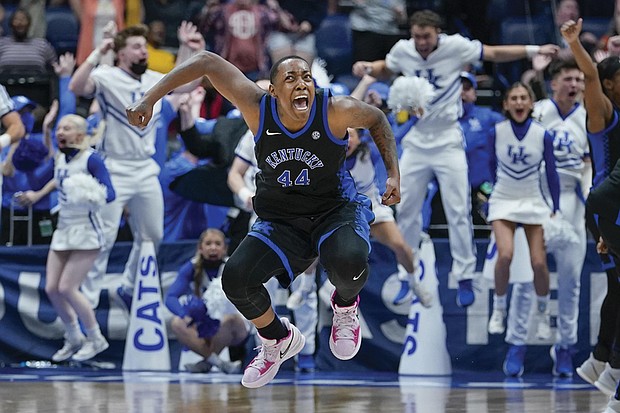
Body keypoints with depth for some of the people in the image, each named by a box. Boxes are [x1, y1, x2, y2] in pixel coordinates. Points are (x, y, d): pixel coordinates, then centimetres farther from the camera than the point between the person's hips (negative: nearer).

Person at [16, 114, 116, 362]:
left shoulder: (91, 159, -16)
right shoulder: (60, 158, 6)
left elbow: (110, 193, -21)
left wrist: (94, 195, -40)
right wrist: (38, 194, 35)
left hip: (86, 233, -7)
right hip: (64, 230, 7)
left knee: (67, 288, -11)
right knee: (52, 288, 3)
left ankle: (96, 339, 7)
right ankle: (74, 339, 22)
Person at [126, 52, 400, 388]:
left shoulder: (335, 111, -21)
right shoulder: (259, 110, -18)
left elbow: (376, 119, 2)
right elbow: (208, 62, -13)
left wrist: (393, 174, -6)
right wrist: (150, 98, -18)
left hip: (335, 211, -3)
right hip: (280, 220, 3)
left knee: (347, 262, -37)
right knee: (236, 278, -20)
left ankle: (345, 306, 5)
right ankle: (278, 340, 14)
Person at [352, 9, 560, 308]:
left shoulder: (456, 47, -12)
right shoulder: (402, 51, -2)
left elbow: (495, 53, -5)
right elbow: (385, 69, 18)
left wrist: (533, 50, -12)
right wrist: (366, 68, -2)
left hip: (448, 143, -3)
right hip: (415, 143, 3)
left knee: (458, 212, -4)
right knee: (406, 210, 6)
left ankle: (465, 279, 3)